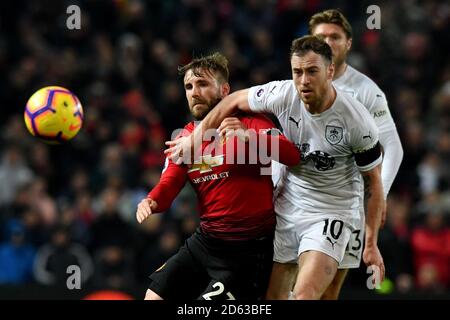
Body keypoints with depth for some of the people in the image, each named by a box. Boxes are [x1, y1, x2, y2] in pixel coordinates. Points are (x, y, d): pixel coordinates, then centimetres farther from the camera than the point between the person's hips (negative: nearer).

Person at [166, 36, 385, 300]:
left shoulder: (358, 121, -19)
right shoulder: (282, 95, -13)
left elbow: (373, 182, -7)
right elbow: (234, 101, 7)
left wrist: (371, 244, -5)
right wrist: (194, 139, 10)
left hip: (331, 213, -5)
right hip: (287, 207, 5)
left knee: (305, 295, -24)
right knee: (272, 297, 8)